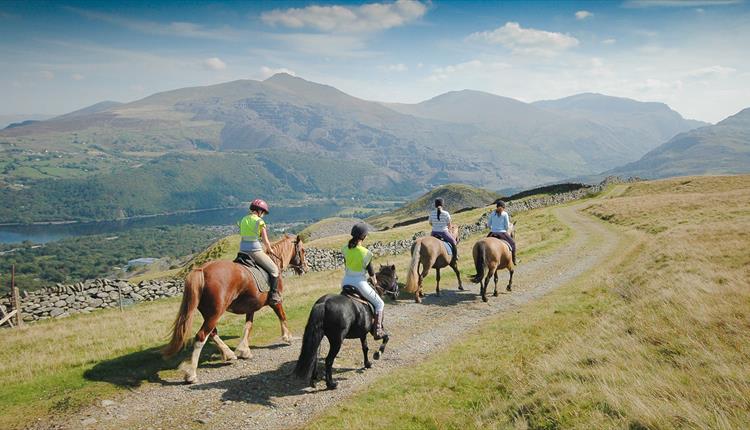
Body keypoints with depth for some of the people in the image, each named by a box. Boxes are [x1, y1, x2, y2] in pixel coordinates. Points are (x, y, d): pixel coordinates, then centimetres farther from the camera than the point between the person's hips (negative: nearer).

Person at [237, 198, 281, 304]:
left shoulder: (243, 220, 12)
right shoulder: (260, 221, -8)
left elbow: (243, 236, 16)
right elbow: (265, 241, -6)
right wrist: (270, 250, 12)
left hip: (243, 250, 7)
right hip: (255, 251, -7)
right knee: (274, 270, 4)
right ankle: (273, 295, -1)